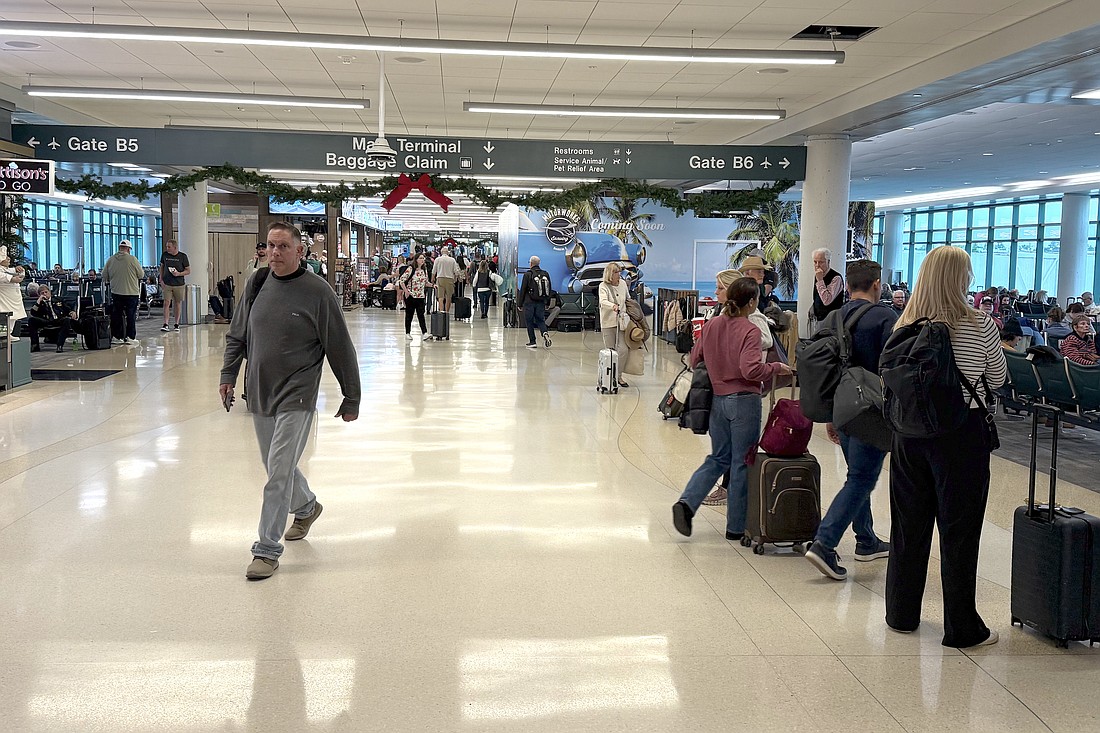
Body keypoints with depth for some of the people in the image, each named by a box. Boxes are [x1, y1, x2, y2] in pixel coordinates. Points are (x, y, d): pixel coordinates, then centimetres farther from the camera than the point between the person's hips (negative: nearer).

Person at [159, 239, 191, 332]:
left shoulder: (182, 256, -4)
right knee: (167, 303, -8)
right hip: (167, 284, 1)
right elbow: (162, 267, 16)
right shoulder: (164, 255, 3)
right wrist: (161, 279, 6)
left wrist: (179, 274, -16)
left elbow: (188, 271, 1)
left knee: (178, 303, 7)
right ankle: (165, 324, -9)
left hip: (179, 284, -1)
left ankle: (176, 324, 19)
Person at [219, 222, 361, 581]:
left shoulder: (317, 291, -11)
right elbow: (237, 335, 16)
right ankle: (306, 507, 46)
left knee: (278, 473, -8)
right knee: (276, 466, 19)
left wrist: (351, 398, -3)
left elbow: (341, 349, -6)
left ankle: (268, 549, 2)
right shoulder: (257, 284, 4)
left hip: (296, 398, -6)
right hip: (259, 394, 6)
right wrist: (228, 375, 7)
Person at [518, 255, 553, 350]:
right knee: (540, 320, 12)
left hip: (529, 302, -4)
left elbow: (523, 290, -6)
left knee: (529, 322, 5)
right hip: (541, 303, 4)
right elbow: (549, 290, 12)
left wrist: (520, 304, 1)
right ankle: (545, 333, -16)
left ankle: (532, 342, 4)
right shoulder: (545, 274, 7)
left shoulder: (528, 274, -8)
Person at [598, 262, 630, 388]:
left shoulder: (623, 284, 9)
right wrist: (613, 306, -43)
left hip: (622, 321, 4)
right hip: (608, 322, -4)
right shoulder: (603, 286, -7)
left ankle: (618, 376, 9)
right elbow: (603, 301, -25)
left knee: (623, 349, -4)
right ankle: (609, 376, 14)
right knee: (610, 351, 1)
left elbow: (628, 299, 23)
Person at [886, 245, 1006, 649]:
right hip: (961, 434, -4)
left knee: (909, 526, 15)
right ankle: (962, 627, 15)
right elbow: (997, 379, 3)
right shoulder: (979, 325, -11)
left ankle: (901, 613, 27)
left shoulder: (905, 326, -2)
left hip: (910, 431, 4)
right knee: (959, 532, 6)